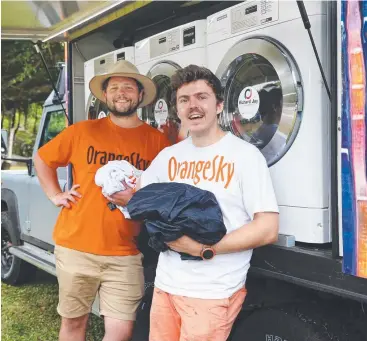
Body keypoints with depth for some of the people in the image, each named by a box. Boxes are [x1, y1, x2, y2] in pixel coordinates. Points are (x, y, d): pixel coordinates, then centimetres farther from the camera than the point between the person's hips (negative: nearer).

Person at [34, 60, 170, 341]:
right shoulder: (81, 132, 2)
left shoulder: (157, 141, 0)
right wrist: (55, 195, 6)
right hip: (75, 247, 1)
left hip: (125, 254, -1)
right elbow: (42, 160, 16)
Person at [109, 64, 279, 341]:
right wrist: (127, 198, -7)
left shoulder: (244, 155, -9)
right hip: (165, 286, 5)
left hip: (213, 294, -5)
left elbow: (267, 229, -14)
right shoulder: (168, 156, 8)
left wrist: (204, 249, -21)